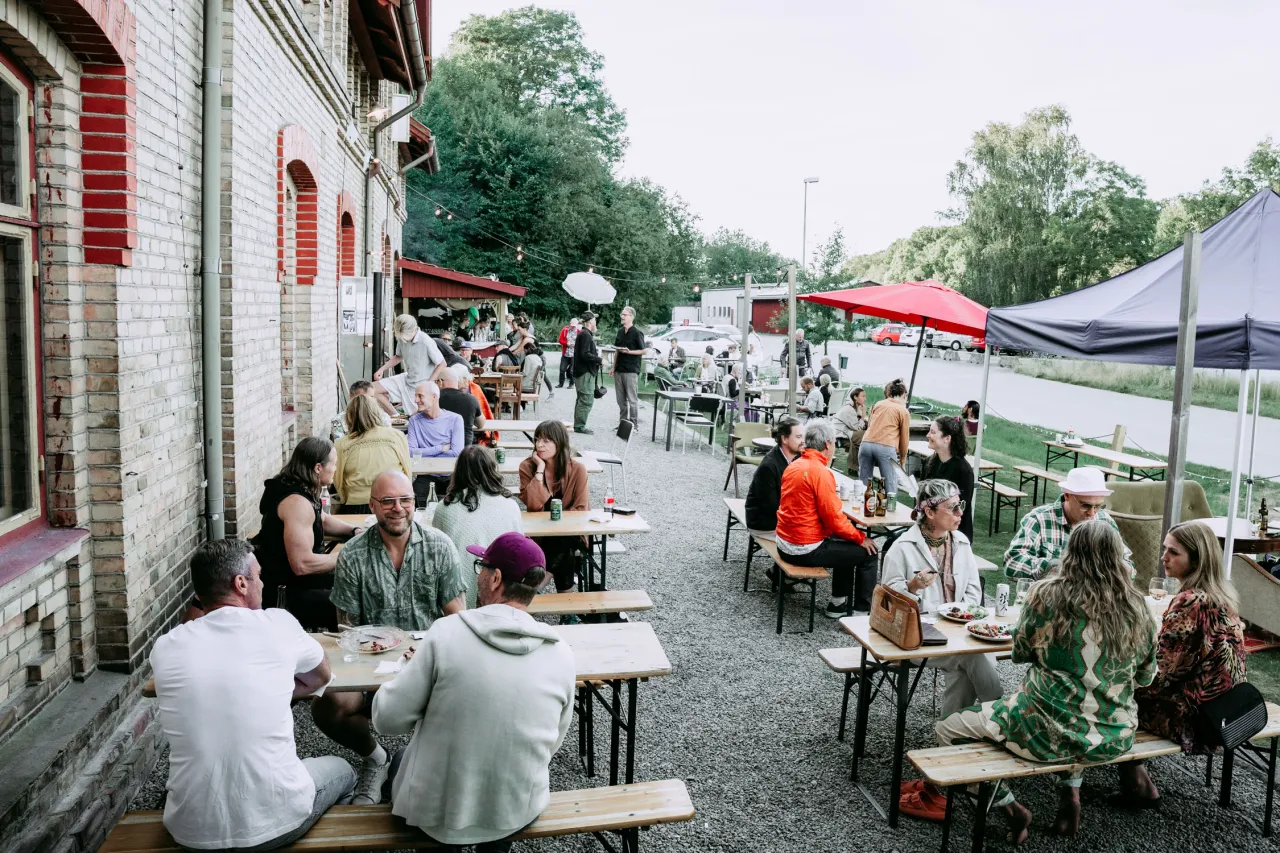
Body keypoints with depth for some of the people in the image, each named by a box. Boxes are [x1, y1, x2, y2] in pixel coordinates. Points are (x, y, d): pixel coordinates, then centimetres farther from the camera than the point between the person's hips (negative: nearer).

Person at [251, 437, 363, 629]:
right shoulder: (297, 502, -23)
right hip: (285, 594, -11)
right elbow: (302, 564, -28)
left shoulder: (300, 490, 7)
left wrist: (355, 531, 9)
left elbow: (323, 520, 26)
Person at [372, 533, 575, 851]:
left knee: (403, 758, 31)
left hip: (436, 812, -1)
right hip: (520, 813, 2)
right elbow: (552, 743, 0)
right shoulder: (562, 654, -12)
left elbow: (388, 718, -13)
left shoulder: (447, 632, -20)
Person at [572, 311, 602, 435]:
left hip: (582, 372, 11)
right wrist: (599, 360, -17)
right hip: (586, 373, -11)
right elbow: (585, 354, -23)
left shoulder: (584, 334, 17)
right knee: (587, 400, -8)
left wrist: (596, 352, 14)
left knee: (582, 400, 16)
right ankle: (579, 426, -6)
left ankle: (578, 425, 22)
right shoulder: (585, 335, -15)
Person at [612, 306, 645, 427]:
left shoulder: (637, 333, -7)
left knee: (632, 399, -3)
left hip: (631, 370, -7)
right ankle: (623, 422, 16)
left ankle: (634, 424, 1)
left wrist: (629, 352, -19)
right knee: (621, 399, 9)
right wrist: (613, 367, 15)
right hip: (619, 370, 7)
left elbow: (643, 351, -7)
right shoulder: (620, 331, 13)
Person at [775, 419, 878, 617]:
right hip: (806, 550, -9)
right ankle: (863, 611, 17)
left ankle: (839, 604, 32)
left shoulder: (793, 466, 6)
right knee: (867, 553, 5)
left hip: (785, 543, 9)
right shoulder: (821, 472, -20)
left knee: (847, 546, 28)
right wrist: (861, 538, -4)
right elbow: (834, 519, -20)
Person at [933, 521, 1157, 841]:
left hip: (1051, 731, -5)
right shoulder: (1138, 607, -3)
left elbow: (1020, 653, 3)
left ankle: (1009, 807, 6)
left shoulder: (1047, 594, -13)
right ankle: (1071, 791, 23)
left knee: (946, 730, 12)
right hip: (1114, 740, 5)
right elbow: (1145, 676, 11)